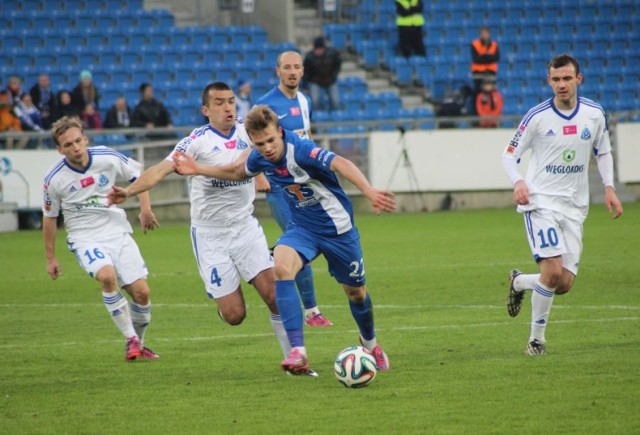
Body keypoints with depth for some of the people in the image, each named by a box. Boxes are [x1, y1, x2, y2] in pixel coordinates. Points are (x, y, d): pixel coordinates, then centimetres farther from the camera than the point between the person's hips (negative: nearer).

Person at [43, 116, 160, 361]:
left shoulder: (108, 158, -8)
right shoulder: (54, 179, -11)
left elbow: (138, 175, 11)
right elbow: (49, 217, 4)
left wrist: (145, 209, 2)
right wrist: (50, 258, 8)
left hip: (118, 233, 2)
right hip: (85, 238, -2)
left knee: (141, 292, -6)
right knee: (107, 276, -32)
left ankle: (138, 344, 20)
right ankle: (131, 339, -20)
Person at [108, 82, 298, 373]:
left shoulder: (247, 132, 0)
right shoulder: (197, 141, -13)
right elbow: (162, 169, -24)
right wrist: (129, 191, -38)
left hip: (245, 226, 3)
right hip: (209, 235, -3)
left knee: (273, 292, -12)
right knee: (234, 315, -5)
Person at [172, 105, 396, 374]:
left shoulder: (299, 150, -29)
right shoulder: (260, 158, -8)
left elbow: (341, 164, -44)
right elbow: (237, 172, 17)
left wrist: (369, 192, -60)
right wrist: (198, 169, 13)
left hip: (337, 227, -4)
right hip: (302, 227, 4)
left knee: (355, 291, 11)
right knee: (281, 266, -27)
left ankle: (370, 343, 45)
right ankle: (298, 351, -30)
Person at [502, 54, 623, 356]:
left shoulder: (594, 114, 3)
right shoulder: (537, 117, -7)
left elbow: (603, 152, 18)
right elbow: (509, 155, 0)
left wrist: (608, 187, 3)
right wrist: (518, 182, -20)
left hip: (574, 207, 4)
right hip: (541, 202, -4)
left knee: (565, 283, -3)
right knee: (553, 271, -19)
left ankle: (519, 282, 29)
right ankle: (536, 338, -1)